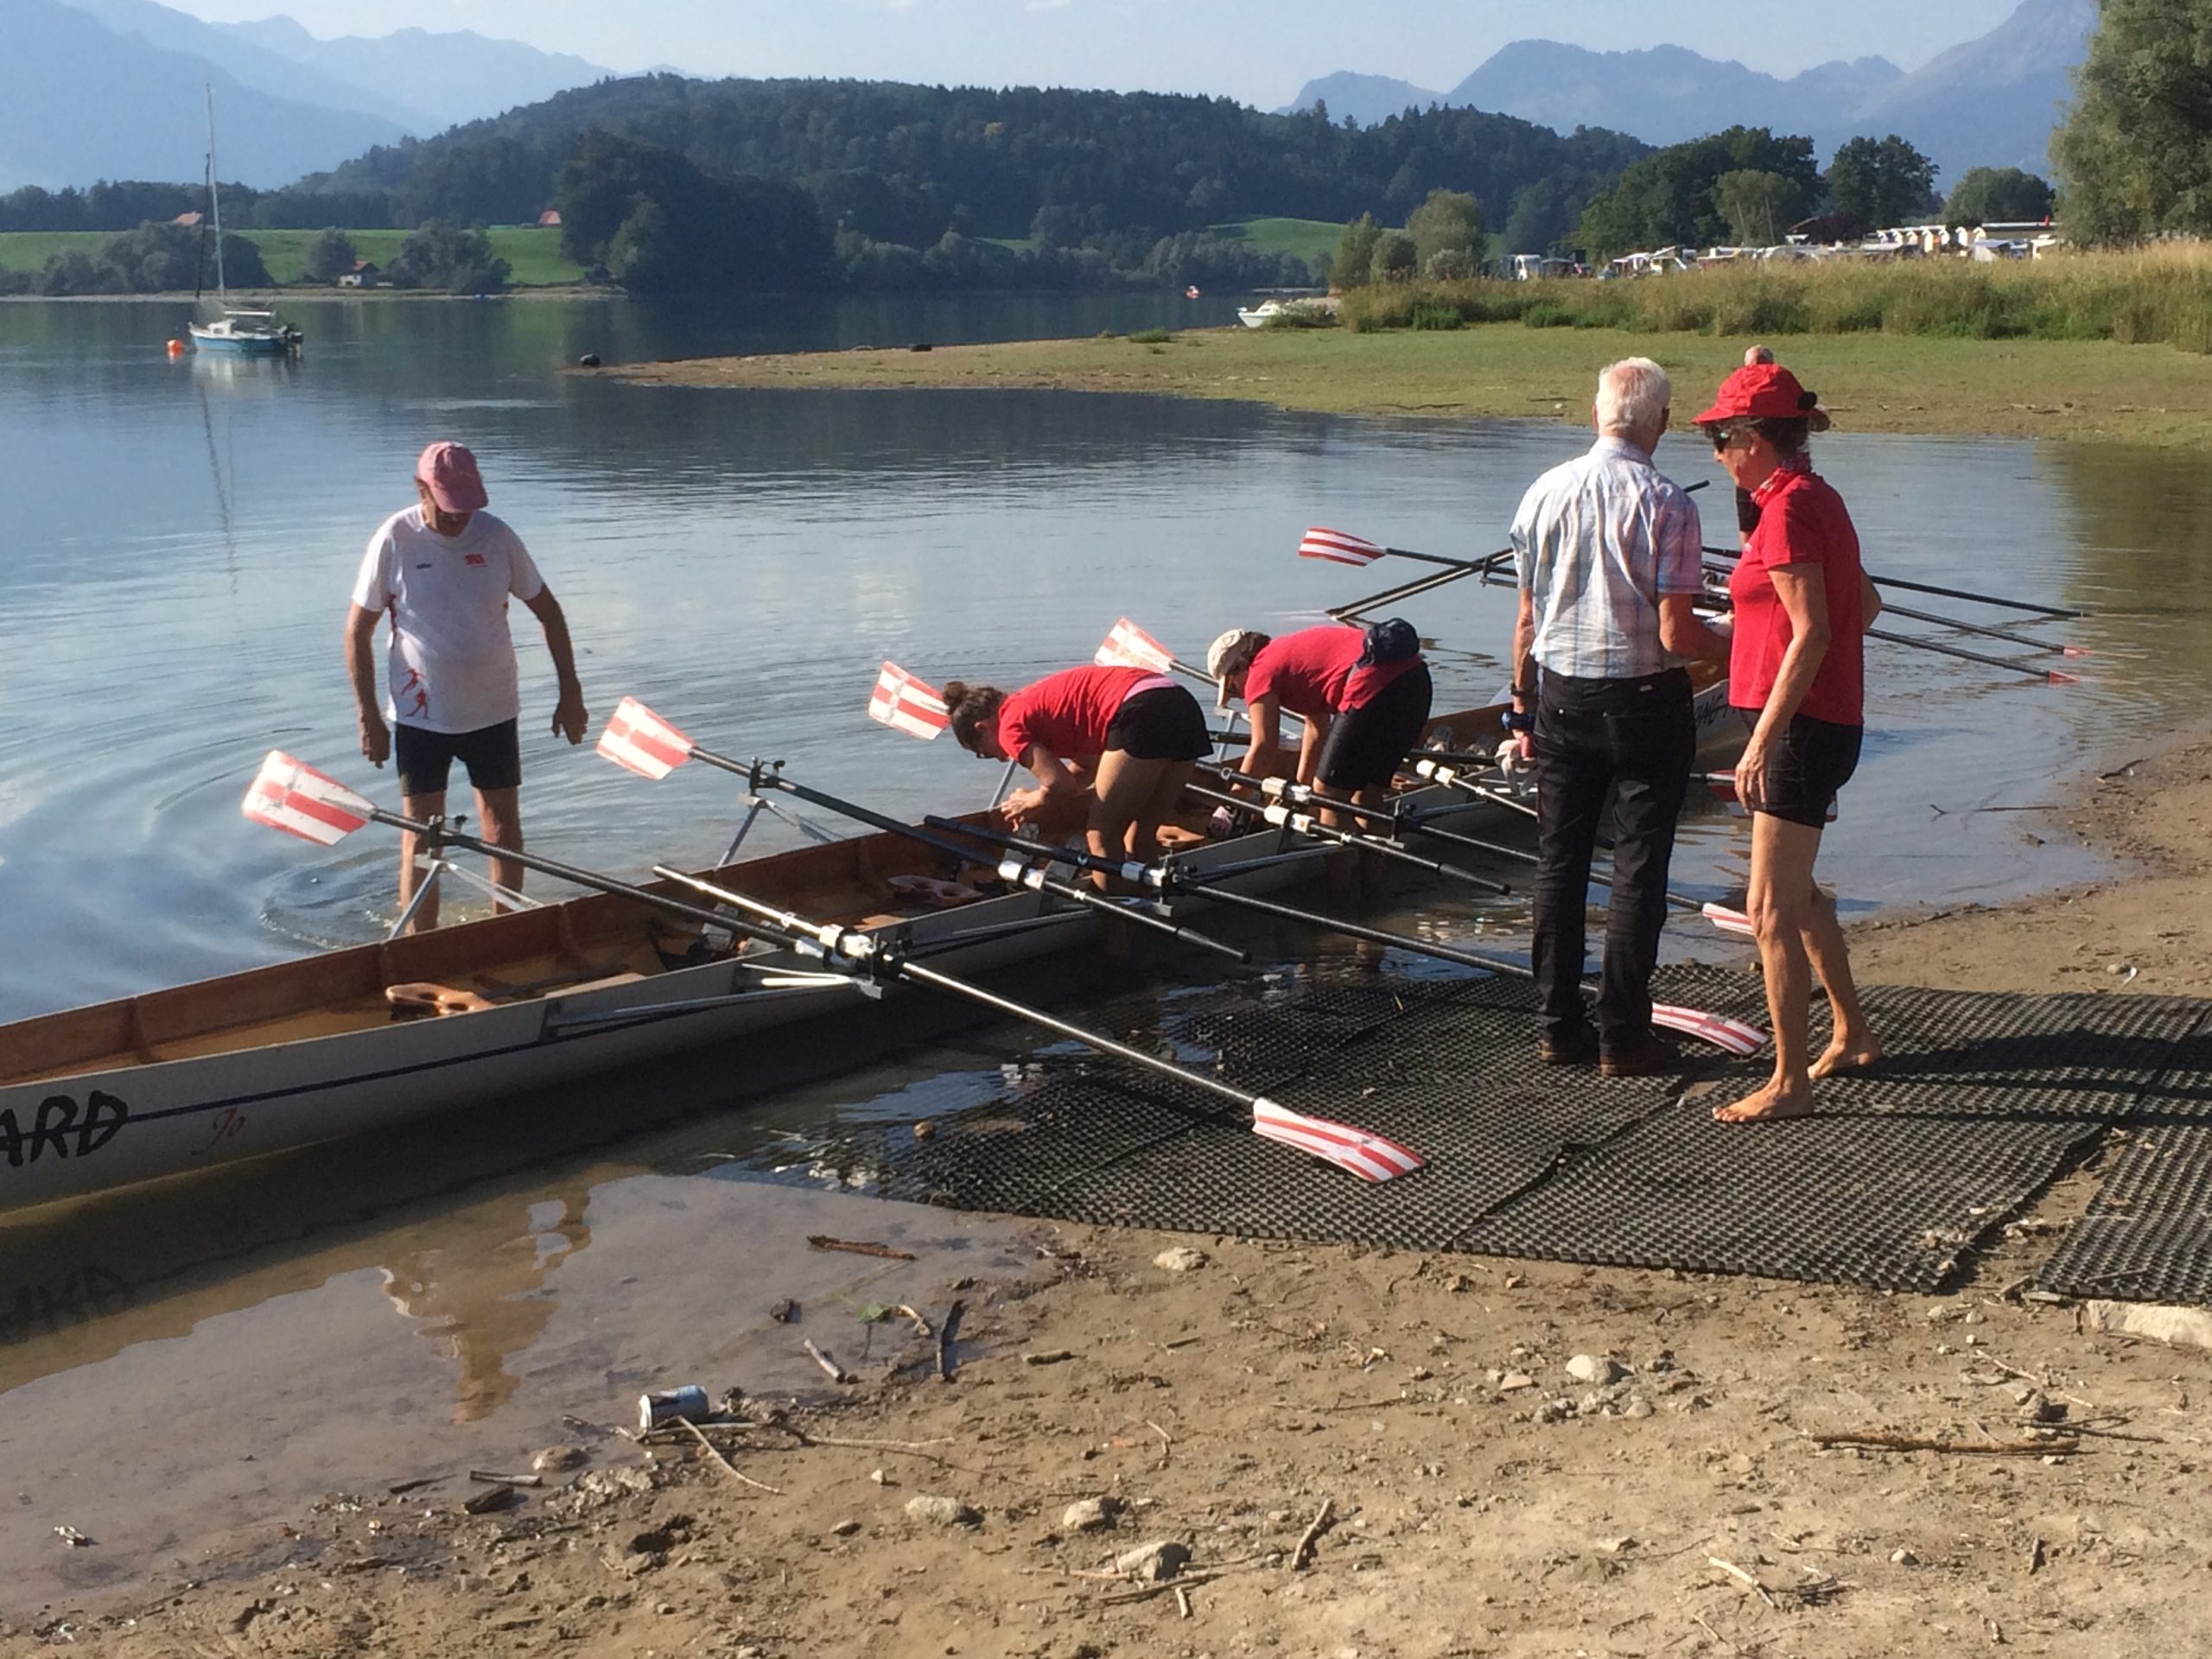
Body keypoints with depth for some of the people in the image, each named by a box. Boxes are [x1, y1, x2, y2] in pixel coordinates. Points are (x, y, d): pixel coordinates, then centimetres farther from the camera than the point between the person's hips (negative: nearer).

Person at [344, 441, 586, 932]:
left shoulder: (496, 536, -5)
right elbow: (357, 630, -4)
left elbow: (548, 611, 6)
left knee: (504, 829, 8)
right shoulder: (394, 541, -10)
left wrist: (571, 692, 2)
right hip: (420, 718, -2)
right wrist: (368, 717, -8)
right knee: (421, 839, 1)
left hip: (493, 712, 2)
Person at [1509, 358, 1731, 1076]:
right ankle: (1623, 1037, 8)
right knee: (1637, 868, 4)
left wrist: (1523, 706, 13)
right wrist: (1739, 645, 3)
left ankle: (1559, 1026, 18)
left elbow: (1527, 619, 4)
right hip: (1644, 700, -4)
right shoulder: (1667, 505, -14)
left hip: (1561, 696, 4)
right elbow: (1676, 634, -16)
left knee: (1559, 859, 12)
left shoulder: (1545, 492, -1)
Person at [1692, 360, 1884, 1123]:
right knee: (1795, 891, 22)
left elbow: (1812, 634, -23)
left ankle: (1790, 1082, 0)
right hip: (1828, 721, 10)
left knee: (1770, 910, -6)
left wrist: (1762, 739, -23)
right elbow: (1866, 605, 20)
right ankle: (1852, 1033, 36)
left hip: (1798, 727, -10)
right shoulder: (1816, 497, 12)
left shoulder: (1787, 510, -18)